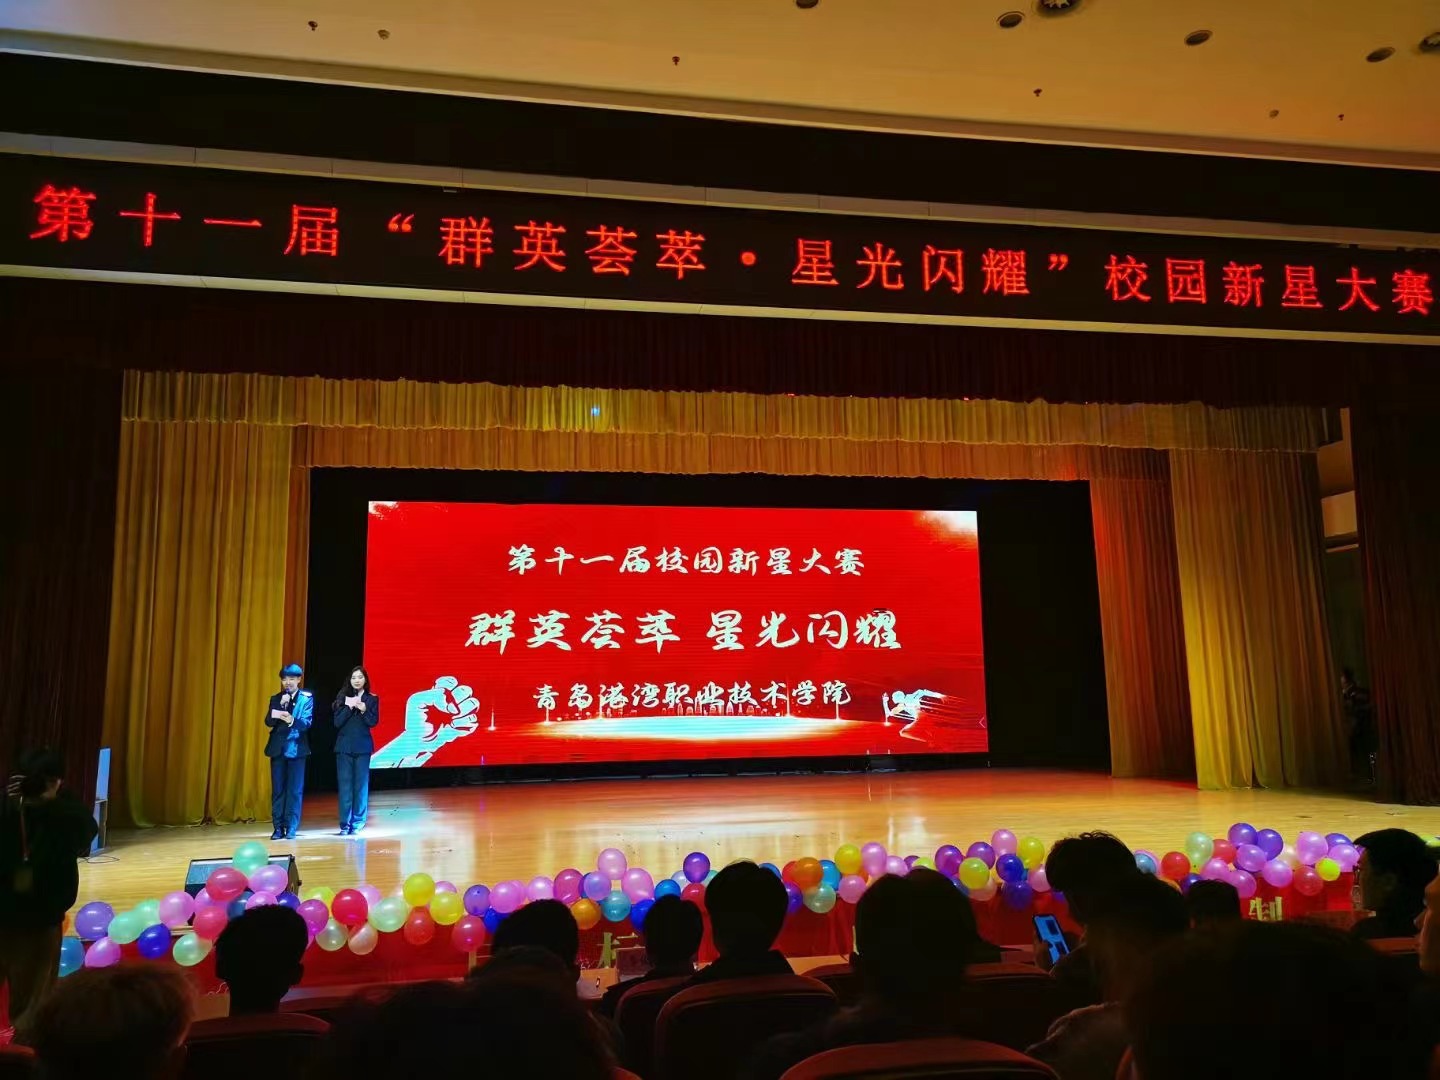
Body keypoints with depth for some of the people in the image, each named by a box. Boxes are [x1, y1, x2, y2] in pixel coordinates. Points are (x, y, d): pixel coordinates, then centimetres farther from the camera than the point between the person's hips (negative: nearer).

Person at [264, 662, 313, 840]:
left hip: (296, 748, -3)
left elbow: (307, 722, -10)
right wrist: (281, 705, -14)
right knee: (277, 789, 5)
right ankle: (278, 827, 10)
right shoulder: (275, 698, 11)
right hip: (278, 748, 3)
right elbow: (268, 722, 0)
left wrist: (292, 720, -30)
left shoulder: (307, 698, 1)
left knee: (295, 790, -2)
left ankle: (291, 828, 2)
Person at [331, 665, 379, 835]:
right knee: (345, 785, 1)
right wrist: (349, 707, -16)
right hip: (344, 746, 0)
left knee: (361, 785, 1)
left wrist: (364, 710, -20)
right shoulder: (343, 697, 3)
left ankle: (357, 823, 6)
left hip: (362, 746, 0)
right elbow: (337, 722, -3)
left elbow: (373, 722, -4)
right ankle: (345, 824, 6)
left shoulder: (372, 699, 3)